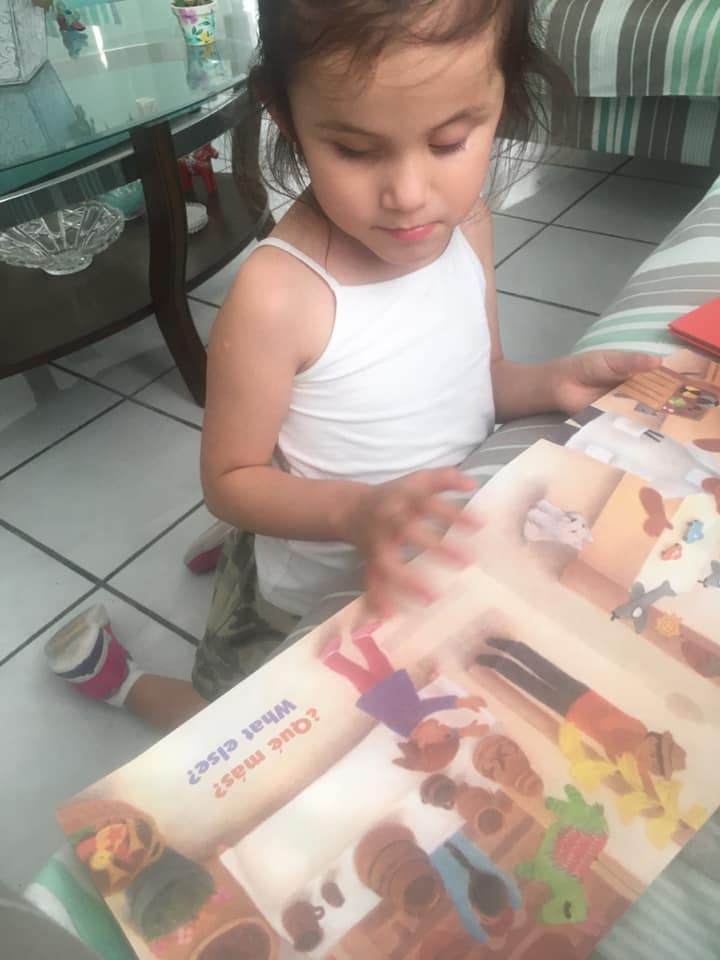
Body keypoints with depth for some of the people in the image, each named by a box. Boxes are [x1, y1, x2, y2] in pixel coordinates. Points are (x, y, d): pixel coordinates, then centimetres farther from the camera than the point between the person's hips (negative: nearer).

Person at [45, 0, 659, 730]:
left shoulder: (467, 223, -13)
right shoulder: (277, 295, -32)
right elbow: (231, 480, -21)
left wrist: (547, 382, -17)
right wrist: (353, 511, -38)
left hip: (441, 563, 5)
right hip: (308, 597, -5)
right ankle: (118, 676, 44)